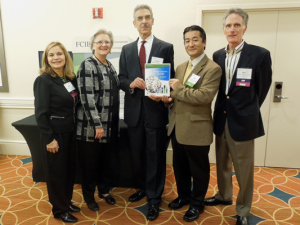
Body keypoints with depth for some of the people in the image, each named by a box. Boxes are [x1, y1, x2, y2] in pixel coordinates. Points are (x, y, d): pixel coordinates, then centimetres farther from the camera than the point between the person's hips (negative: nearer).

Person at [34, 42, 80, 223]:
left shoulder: (71, 78, 4)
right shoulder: (43, 80, -14)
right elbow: (41, 113, -16)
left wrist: (76, 126, 5)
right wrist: (49, 138, -17)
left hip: (70, 130, 7)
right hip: (55, 132, -6)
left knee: (70, 167, 17)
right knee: (57, 170, 9)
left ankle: (67, 201, 38)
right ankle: (59, 209, 28)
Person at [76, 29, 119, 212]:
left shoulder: (110, 66, 11)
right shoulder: (87, 65, -13)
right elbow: (87, 97, -20)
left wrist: (113, 123, 16)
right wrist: (97, 125, -21)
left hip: (110, 125, 7)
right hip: (92, 126, -7)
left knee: (106, 160, 19)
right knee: (90, 162, 9)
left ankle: (104, 190, 38)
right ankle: (89, 196, 29)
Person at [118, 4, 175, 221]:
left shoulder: (166, 47, 1)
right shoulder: (127, 49, 10)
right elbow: (121, 79, 7)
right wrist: (131, 84, -15)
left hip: (156, 110, -3)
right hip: (134, 110, 4)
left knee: (155, 156, 6)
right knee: (138, 154, 16)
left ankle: (154, 198, 22)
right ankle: (144, 187, 39)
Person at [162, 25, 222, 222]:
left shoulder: (213, 69, -13)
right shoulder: (181, 67, 12)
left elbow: (205, 96, -24)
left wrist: (179, 88, -19)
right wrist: (170, 98, -4)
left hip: (197, 129, -7)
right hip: (177, 127, 7)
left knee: (199, 170, 12)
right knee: (180, 167, 21)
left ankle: (197, 203, 34)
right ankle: (184, 196, 44)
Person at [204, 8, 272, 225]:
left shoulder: (260, 54, -10)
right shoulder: (218, 55, 5)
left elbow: (262, 89, -1)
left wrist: (247, 111, 6)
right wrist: (223, 110, 10)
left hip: (243, 121, -5)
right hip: (221, 118, 5)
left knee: (244, 169, 8)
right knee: (222, 163, 20)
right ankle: (224, 195, 43)